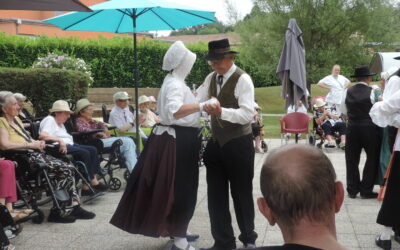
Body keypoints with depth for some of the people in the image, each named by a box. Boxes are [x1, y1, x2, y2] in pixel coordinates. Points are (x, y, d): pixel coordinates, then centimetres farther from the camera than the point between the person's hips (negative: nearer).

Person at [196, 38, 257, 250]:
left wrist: (221, 111, -38)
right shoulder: (211, 78, 7)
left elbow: (247, 114, -25)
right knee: (216, 195, 9)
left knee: (241, 193, 10)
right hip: (216, 142, 6)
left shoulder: (243, 79, -15)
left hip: (238, 144, -6)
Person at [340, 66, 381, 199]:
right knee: (372, 158, 9)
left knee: (352, 159, 11)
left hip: (352, 128, 3)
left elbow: (343, 110, 9)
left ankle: (352, 190, 15)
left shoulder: (348, 92, 1)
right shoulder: (372, 92, -10)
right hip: (369, 128, -3)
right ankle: (366, 190, 10)